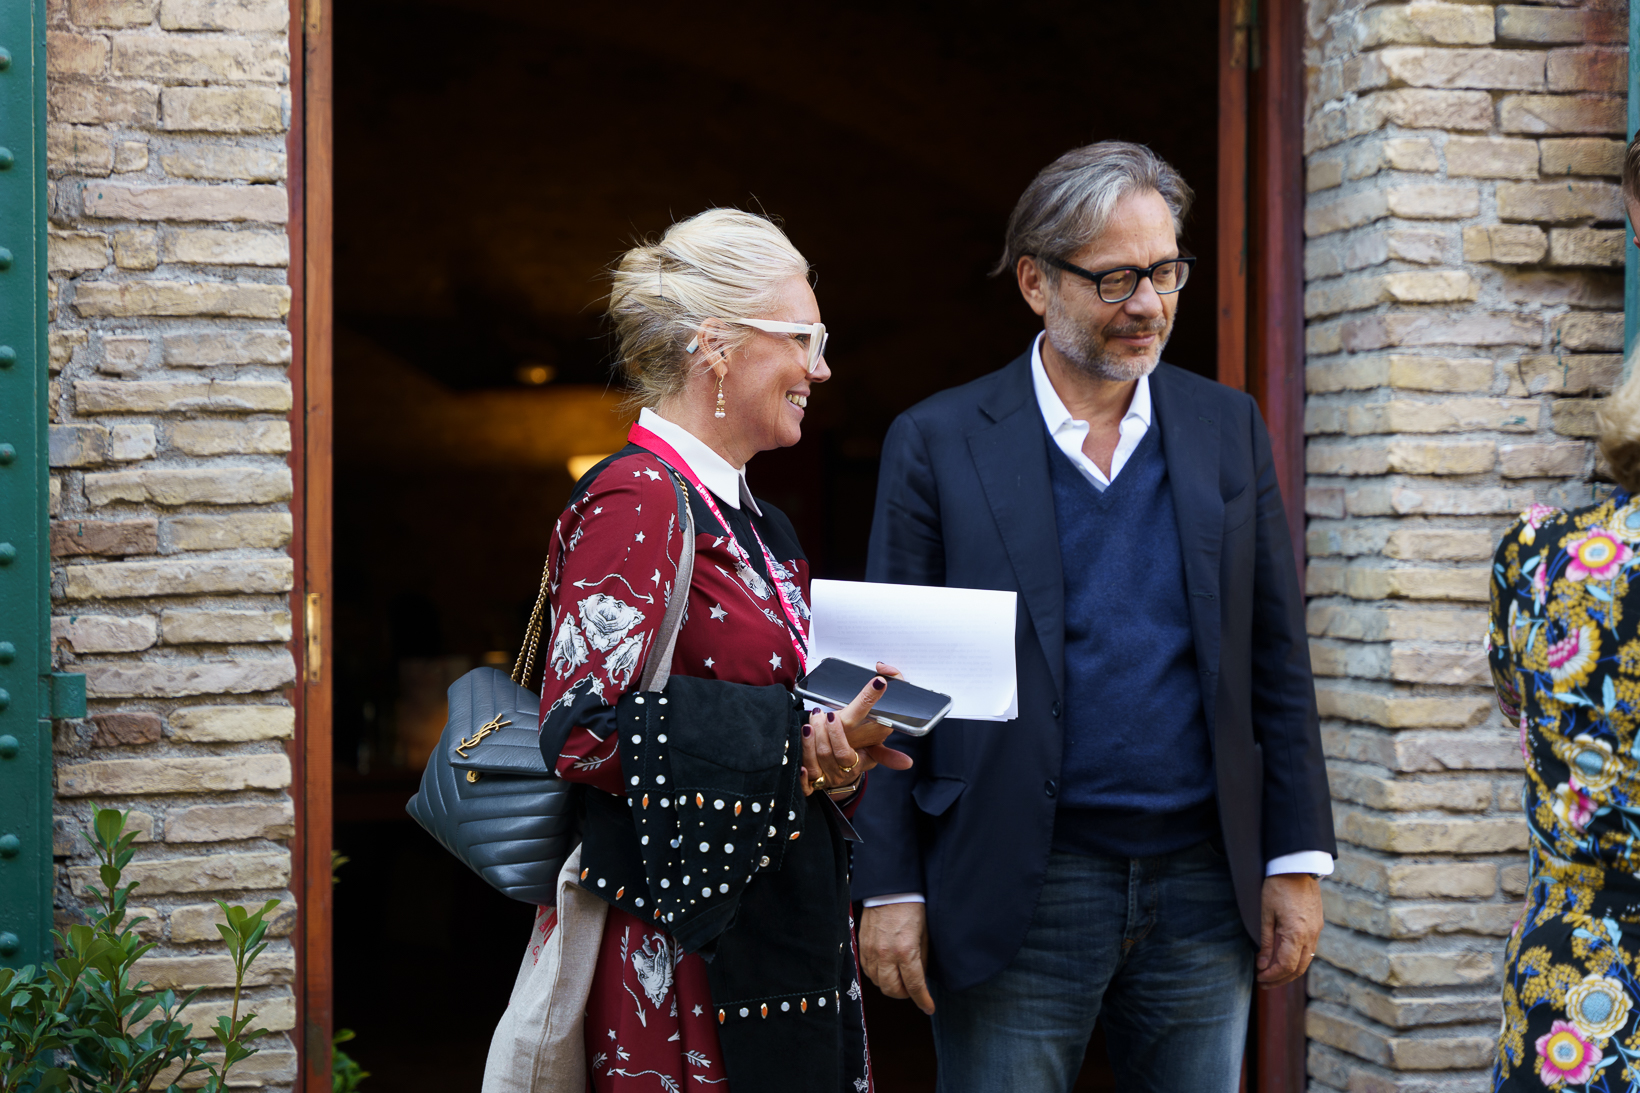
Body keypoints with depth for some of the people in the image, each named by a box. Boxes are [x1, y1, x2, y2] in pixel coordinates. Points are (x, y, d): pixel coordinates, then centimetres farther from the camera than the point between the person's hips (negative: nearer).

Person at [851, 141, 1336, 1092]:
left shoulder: (1229, 429, 8)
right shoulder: (938, 443, -1)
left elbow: (1278, 660, 9)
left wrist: (1298, 863, 4)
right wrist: (889, 889, -6)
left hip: (1204, 888, 3)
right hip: (1017, 896, -3)